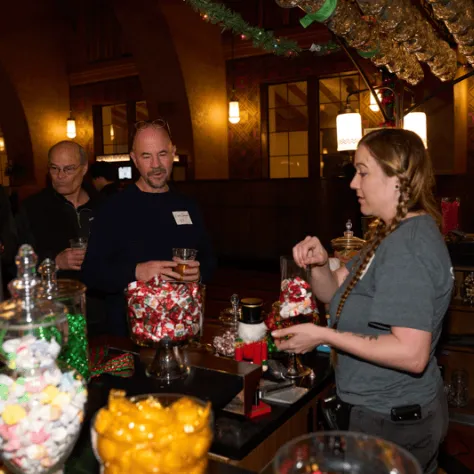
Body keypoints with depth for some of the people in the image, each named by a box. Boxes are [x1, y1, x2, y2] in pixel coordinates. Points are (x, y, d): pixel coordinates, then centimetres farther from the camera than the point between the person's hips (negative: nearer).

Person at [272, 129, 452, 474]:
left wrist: (324, 335, -26)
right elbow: (334, 293, 9)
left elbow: (412, 353, -31)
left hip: (391, 422, -9)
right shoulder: (394, 234, 7)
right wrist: (319, 264, -11)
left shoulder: (408, 248, -24)